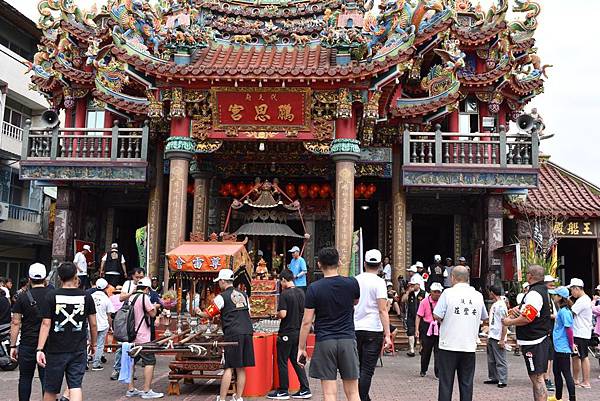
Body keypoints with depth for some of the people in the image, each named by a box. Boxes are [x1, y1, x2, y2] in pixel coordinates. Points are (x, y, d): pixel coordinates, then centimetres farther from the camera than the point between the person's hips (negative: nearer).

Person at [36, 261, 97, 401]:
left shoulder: (51, 296, -5)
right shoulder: (86, 297, 0)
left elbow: (46, 324, -10)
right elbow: (93, 324, 4)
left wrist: (40, 349, -9)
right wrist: (93, 344, 18)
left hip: (56, 350, -1)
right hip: (79, 350, 1)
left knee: (51, 390, 13)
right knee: (76, 386, 2)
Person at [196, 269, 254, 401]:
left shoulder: (222, 297, -3)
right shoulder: (243, 295, 15)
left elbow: (208, 314, 2)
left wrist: (199, 312, 22)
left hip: (232, 334, -6)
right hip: (247, 333, 6)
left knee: (228, 368, -5)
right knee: (241, 368, 9)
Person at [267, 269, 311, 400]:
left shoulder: (285, 294, -15)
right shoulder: (301, 292, 6)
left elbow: (282, 314, -22)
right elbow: (304, 311, 13)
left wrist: (277, 314, -2)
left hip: (286, 333, -7)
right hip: (299, 332, 7)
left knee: (282, 362, 5)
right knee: (296, 361, 15)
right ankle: (305, 389, 14)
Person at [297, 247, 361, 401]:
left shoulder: (314, 288, -7)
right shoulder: (351, 283, -1)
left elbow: (307, 322, -6)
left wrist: (301, 348, 2)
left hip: (324, 342, -2)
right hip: (348, 340, 2)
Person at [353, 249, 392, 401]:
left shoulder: (355, 280, 7)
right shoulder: (379, 282, -9)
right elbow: (383, 310, -15)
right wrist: (387, 334, -14)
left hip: (355, 329, 5)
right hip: (373, 330, -5)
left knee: (362, 367, 17)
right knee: (368, 369, -2)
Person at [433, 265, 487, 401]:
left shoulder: (448, 293, -9)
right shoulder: (478, 295, 3)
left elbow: (437, 316, -12)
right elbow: (484, 317, 14)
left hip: (449, 345, -3)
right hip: (470, 346, 3)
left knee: (446, 383, 6)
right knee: (466, 383, 10)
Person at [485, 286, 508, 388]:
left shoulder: (501, 306, -15)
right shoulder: (494, 305, 15)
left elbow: (505, 324, -17)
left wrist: (502, 339, -20)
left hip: (498, 338, -10)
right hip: (491, 337, 10)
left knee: (500, 361, -3)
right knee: (491, 360, 15)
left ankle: (502, 380, 2)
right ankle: (493, 378, 24)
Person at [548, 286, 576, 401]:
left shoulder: (564, 311, -18)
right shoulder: (560, 310, 11)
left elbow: (569, 329, -19)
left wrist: (571, 346, -15)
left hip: (563, 348, -10)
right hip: (558, 347, 10)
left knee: (567, 374, -4)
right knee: (556, 371, 19)